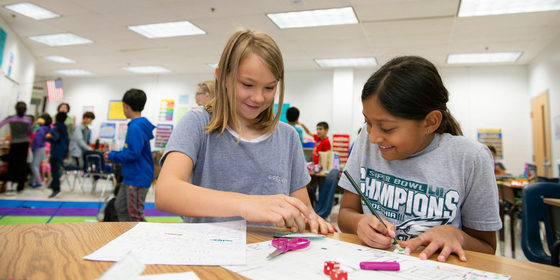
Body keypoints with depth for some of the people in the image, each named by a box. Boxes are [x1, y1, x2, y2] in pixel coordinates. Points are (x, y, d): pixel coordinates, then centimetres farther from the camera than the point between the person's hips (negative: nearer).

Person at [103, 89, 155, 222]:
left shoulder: (135, 127, -21)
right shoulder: (141, 125, 10)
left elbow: (133, 154, -25)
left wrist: (112, 156, -11)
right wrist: (114, 154, 12)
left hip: (138, 178, -10)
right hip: (130, 176, 10)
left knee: (135, 216, -3)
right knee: (120, 206, 21)